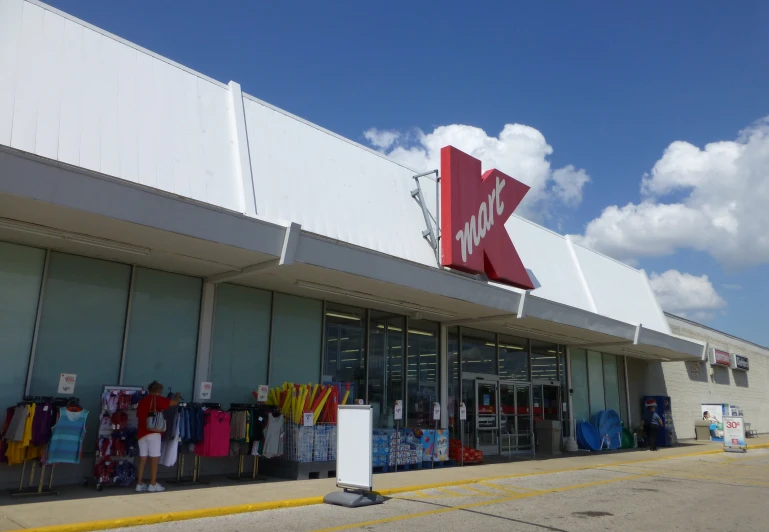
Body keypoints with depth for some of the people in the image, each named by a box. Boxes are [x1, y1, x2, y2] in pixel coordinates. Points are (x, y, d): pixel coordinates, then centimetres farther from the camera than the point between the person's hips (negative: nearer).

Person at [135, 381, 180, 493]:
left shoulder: (141, 402, 17)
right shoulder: (156, 399, -3)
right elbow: (174, 402, -4)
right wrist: (178, 396, 16)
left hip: (142, 433, 7)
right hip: (153, 432, -7)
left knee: (143, 459, 8)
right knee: (154, 458, -2)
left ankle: (139, 484, 10)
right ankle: (153, 485, -1)